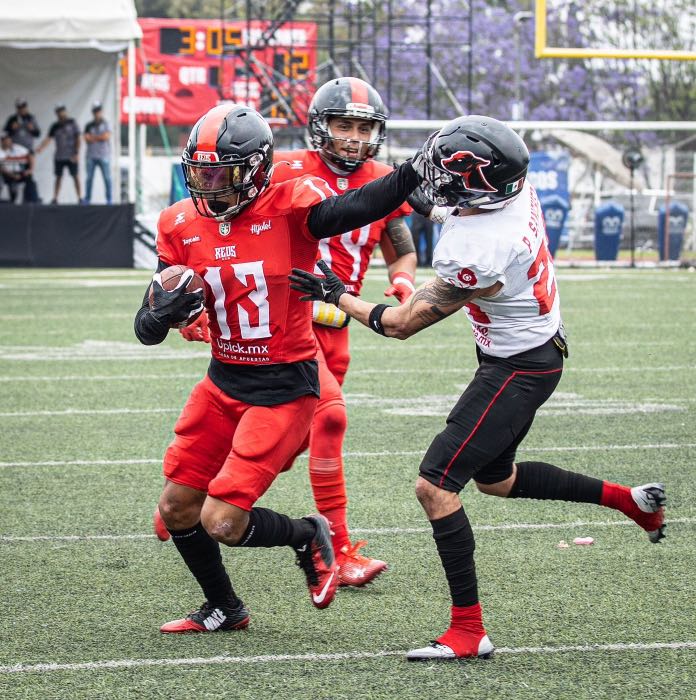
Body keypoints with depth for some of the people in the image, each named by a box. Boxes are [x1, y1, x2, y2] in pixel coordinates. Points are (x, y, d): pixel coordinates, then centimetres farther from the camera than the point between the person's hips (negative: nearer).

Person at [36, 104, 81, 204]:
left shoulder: (72, 123, -1)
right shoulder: (55, 126, 7)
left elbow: (78, 139, -3)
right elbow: (48, 138, 1)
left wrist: (76, 153, -10)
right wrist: (40, 147, -15)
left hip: (71, 157, -3)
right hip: (59, 157, 3)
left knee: (75, 176, -1)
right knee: (58, 177, 4)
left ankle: (79, 197, 1)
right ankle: (55, 198, 4)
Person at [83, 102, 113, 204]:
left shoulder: (105, 124, 6)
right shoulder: (89, 125, 13)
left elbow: (107, 136, -8)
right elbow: (86, 139, 2)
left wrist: (93, 137, -3)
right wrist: (100, 138, -9)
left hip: (104, 155, -2)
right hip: (91, 156, 2)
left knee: (107, 178, -4)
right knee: (89, 178, 0)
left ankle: (109, 199, -1)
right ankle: (87, 199, 2)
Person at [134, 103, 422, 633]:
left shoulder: (290, 209, -16)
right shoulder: (182, 227, -1)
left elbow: (356, 208, -36)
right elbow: (148, 329, 1)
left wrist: (417, 170, -52)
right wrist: (162, 313, -24)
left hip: (285, 389, -6)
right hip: (224, 383, 6)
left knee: (221, 521, -11)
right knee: (176, 508, 11)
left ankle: (308, 537, 19)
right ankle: (225, 609, 35)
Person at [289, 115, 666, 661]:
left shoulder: (475, 256, -32)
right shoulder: (518, 189, -10)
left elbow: (403, 324, -19)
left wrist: (336, 295, -8)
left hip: (517, 370, -10)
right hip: (543, 346, 10)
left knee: (436, 486, -11)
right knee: (495, 479, 27)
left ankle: (469, 631, -8)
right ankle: (628, 498, 34)